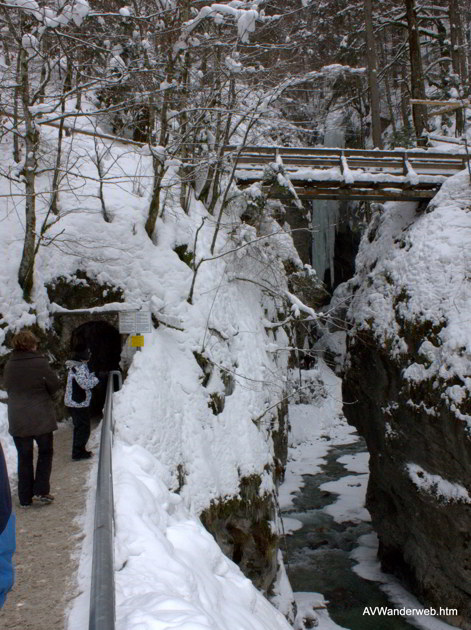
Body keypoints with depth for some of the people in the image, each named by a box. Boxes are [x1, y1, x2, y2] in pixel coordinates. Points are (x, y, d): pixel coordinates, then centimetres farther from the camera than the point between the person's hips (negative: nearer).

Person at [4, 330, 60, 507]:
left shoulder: (9, 366, 0)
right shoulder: (40, 363, -14)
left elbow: (9, 389, 10)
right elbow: (54, 385, -7)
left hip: (17, 421, 4)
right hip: (41, 418, -3)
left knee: (24, 457, 13)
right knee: (45, 452, 16)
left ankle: (25, 498, 16)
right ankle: (41, 490, 7)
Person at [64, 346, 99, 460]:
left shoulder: (75, 366, 13)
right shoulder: (80, 368, -20)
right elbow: (85, 384, -25)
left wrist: (93, 374, 8)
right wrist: (97, 378, -13)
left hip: (74, 402, 11)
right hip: (79, 403, -11)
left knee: (80, 427, 19)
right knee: (83, 428, -2)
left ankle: (79, 450, 27)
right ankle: (78, 452, 4)